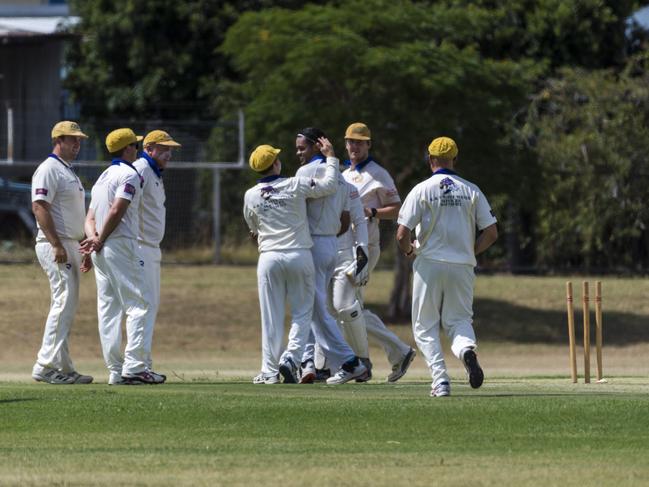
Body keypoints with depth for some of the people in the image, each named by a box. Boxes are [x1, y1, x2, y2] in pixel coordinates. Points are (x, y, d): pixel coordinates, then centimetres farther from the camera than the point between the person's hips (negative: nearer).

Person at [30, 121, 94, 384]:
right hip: (54, 245, -10)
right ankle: (47, 365, -18)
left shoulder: (70, 172, 21)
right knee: (64, 302, -16)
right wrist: (56, 245, -25)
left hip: (71, 246, 10)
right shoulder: (48, 169, -9)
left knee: (67, 306, 9)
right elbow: (39, 207, -19)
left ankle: (63, 368, 11)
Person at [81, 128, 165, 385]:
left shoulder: (103, 177, 22)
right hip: (122, 245, -9)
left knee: (109, 309, 6)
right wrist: (100, 241, -10)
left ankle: (116, 370, 4)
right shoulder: (129, 174, -7)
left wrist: (94, 238, -3)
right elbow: (116, 211, -17)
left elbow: (90, 218, 14)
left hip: (101, 252, 9)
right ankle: (134, 366, -18)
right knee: (139, 304, -9)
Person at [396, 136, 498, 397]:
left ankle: (440, 378, -7)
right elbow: (491, 232, 2)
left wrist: (409, 251, 13)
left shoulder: (421, 190, -3)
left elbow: (402, 234, -9)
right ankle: (466, 348, -24)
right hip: (462, 266, 2)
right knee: (459, 319, 11)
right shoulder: (471, 190, 5)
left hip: (429, 265, -2)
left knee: (425, 326, 9)